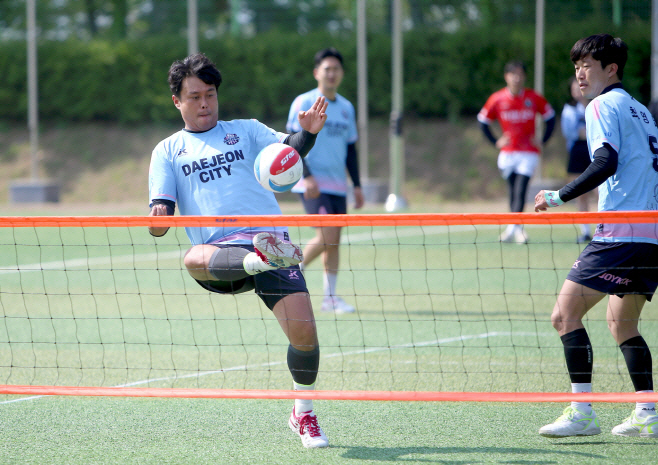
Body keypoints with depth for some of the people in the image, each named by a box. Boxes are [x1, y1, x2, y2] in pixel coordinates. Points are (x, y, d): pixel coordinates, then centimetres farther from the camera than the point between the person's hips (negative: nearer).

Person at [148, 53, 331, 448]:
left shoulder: (246, 130, 19)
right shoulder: (168, 151, 20)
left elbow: (289, 151, 2)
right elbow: (160, 222, 12)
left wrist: (308, 133, -22)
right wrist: (158, 219, -13)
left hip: (269, 237, 0)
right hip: (220, 250, 0)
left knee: (303, 329, -14)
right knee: (194, 260, -38)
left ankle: (303, 413, 6)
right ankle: (258, 259, -60)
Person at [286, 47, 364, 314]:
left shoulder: (346, 108, 14)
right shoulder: (304, 103, -4)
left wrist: (357, 185, 13)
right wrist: (307, 176, -19)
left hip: (337, 186, 6)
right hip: (312, 184, -6)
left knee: (334, 241, 4)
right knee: (327, 237, -16)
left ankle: (330, 297, 9)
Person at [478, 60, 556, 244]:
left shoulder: (534, 98, -3)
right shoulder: (497, 99, -1)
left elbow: (550, 117, 10)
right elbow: (483, 121, 11)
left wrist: (543, 140, 2)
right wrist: (496, 142, 4)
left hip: (528, 152, -2)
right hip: (507, 152, 2)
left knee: (520, 191, -15)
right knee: (514, 192, 6)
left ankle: (512, 228, -22)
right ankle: (518, 230, 18)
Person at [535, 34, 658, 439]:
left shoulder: (604, 106, -4)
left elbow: (607, 162, -17)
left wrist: (560, 196, -14)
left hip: (622, 233, -9)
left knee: (566, 313, -9)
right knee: (622, 321, 19)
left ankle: (582, 413, -16)